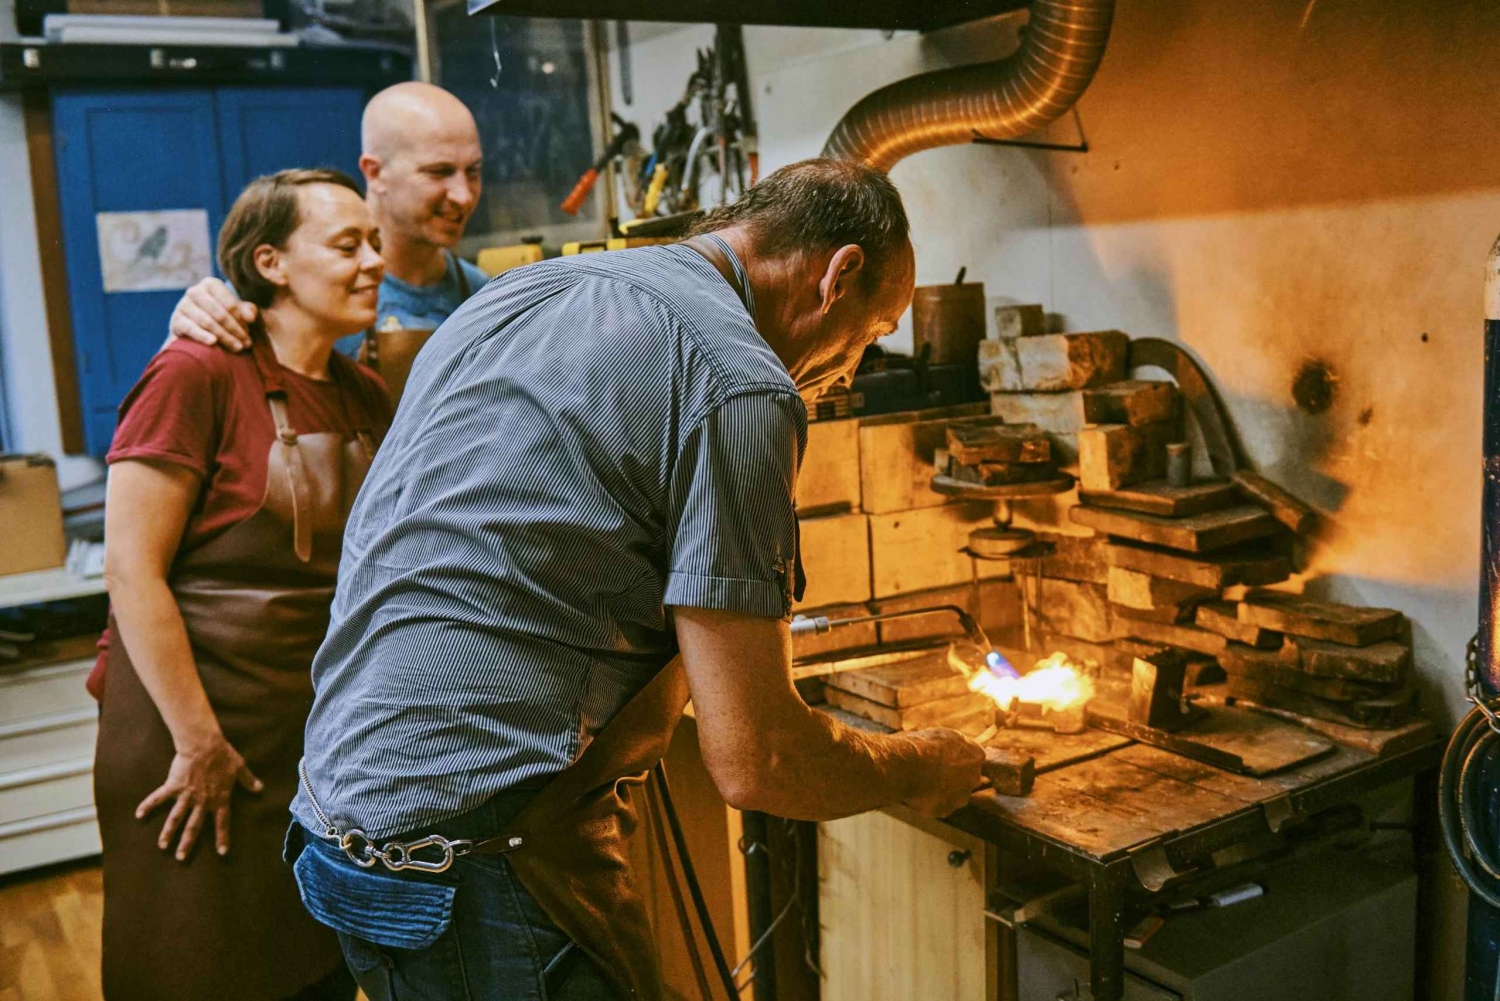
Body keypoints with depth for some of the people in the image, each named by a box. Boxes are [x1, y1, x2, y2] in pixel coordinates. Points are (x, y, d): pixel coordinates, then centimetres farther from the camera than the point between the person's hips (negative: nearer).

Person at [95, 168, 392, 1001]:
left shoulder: (364, 397, 6)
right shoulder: (196, 376, -14)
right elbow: (131, 571, -17)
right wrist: (201, 742, -17)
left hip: (326, 736, 6)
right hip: (198, 725, -6)